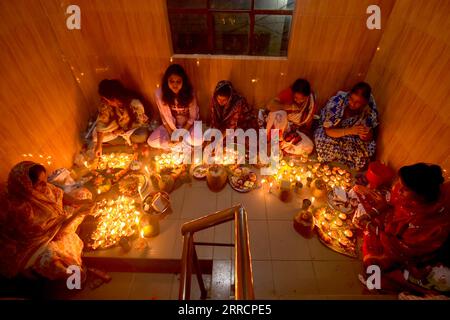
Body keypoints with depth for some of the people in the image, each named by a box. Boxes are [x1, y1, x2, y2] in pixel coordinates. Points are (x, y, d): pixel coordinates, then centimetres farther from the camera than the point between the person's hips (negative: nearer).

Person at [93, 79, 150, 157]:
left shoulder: (134, 103, -33)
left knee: (141, 136, -37)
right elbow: (101, 123, -16)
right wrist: (99, 145, -18)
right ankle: (130, 141, -7)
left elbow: (140, 122, -20)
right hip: (118, 126, 4)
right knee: (96, 135, -13)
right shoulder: (105, 104, -21)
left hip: (136, 126, -4)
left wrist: (122, 130, -19)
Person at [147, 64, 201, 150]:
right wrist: (171, 135, -15)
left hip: (188, 125, -2)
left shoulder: (189, 93, -22)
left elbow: (192, 117, -12)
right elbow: (165, 117, -8)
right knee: (151, 141, -16)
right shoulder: (160, 93, -19)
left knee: (198, 141, -31)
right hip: (170, 125, 2)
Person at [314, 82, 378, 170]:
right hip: (331, 132, -2)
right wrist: (349, 131, -43)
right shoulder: (337, 101, -29)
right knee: (326, 146, -33)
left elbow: (369, 138, -11)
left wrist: (363, 135, -36)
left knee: (364, 154, -22)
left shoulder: (370, 110, -21)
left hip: (351, 138, 3)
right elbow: (328, 131, -27)